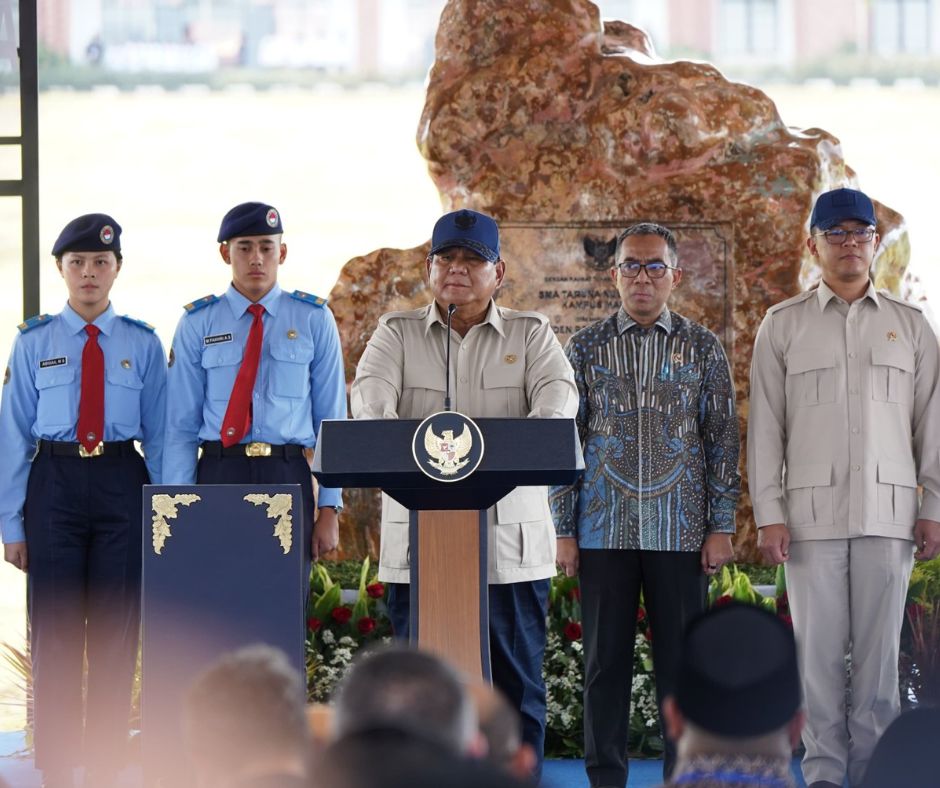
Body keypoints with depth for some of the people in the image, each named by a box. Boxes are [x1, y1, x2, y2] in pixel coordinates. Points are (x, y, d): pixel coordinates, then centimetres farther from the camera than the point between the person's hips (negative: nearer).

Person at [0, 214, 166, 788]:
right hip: (55, 481, 0)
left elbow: (160, 434, 5)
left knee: (117, 632, 4)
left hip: (122, 483, 1)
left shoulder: (142, 344, 5)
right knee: (55, 629, 1)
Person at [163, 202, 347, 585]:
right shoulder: (198, 323, 5)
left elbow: (331, 419, 6)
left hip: (289, 480, 0)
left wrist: (329, 509, 0)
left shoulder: (314, 320, 6)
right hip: (219, 477, 0)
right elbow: (181, 425, 4)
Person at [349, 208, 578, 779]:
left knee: (517, 679, 0)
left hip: (510, 535, 0)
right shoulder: (398, 333, 12)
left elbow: (558, 392, -7)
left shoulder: (531, 334, 11)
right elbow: (371, 389, -6)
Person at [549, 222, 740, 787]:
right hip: (605, 529, 1)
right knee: (606, 658, 3)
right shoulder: (586, 348, 7)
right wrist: (564, 530, 2)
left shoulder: (703, 348, 6)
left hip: (679, 529, -1)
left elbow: (723, 439, 5)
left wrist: (721, 527, -2)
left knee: (681, 658, 1)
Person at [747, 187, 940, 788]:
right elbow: (766, 424, 6)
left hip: (888, 509, 1)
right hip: (812, 508, -1)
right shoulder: (784, 325, 9)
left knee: (880, 649, -1)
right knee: (820, 648, -1)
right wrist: (769, 513, -1)